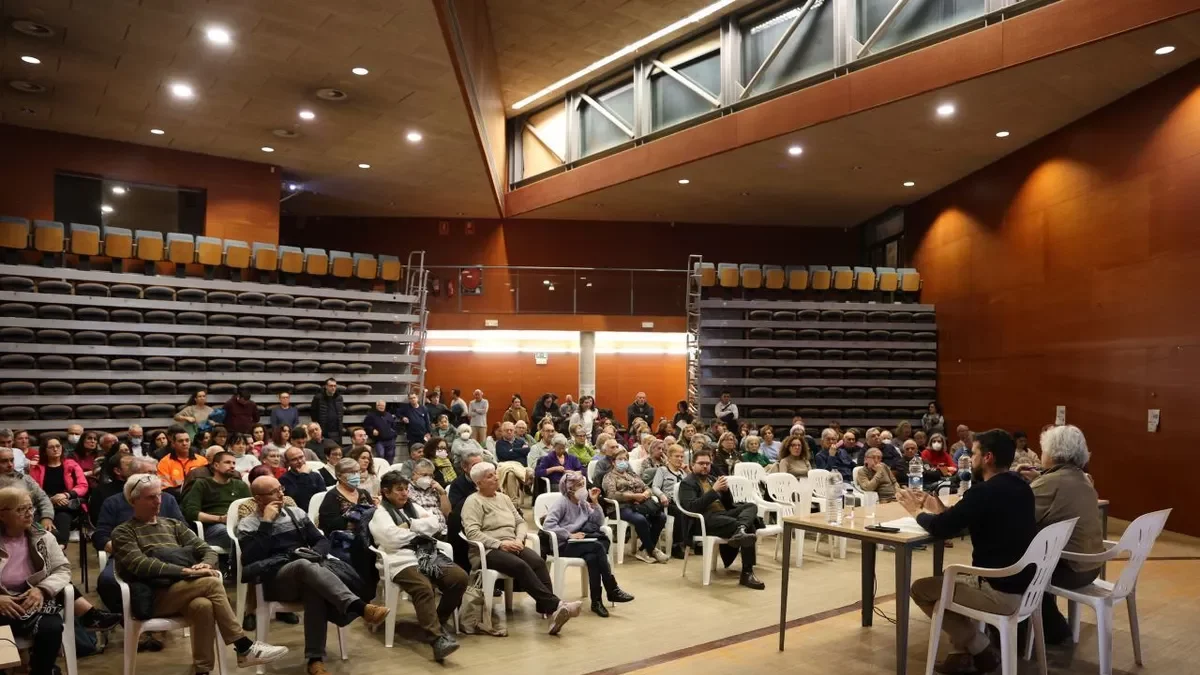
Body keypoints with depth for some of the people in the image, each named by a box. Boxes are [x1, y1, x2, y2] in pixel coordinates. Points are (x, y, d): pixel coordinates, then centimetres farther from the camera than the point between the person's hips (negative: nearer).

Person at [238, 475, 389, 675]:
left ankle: (315, 659, -35)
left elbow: (323, 541, 16)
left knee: (315, 589, -35)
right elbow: (250, 560, -9)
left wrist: (315, 553, -7)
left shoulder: (296, 513, 18)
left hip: (306, 576, 3)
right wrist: (266, 523, -9)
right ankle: (361, 608, -49)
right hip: (275, 579, -3)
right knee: (305, 565, -37)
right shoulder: (248, 525, 8)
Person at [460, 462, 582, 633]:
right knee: (520, 566, -33)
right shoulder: (473, 502, -1)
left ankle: (549, 610, -33)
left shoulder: (504, 498, 21)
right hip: (486, 550, -6)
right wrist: (499, 544, -20)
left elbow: (520, 522, 18)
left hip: (511, 546, 6)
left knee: (538, 562, -25)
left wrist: (519, 539, -4)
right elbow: (472, 533, -14)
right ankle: (555, 605, -38)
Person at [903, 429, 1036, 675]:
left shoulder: (984, 491, -22)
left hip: (1002, 592, -9)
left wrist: (919, 511, 1)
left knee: (921, 589, 5)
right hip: (1025, 585, 9)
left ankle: (981, 649, 11)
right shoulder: (1020, 487, 6)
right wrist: (941, 509, 14)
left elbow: (940, 529, -18)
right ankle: (968, 652, 21)